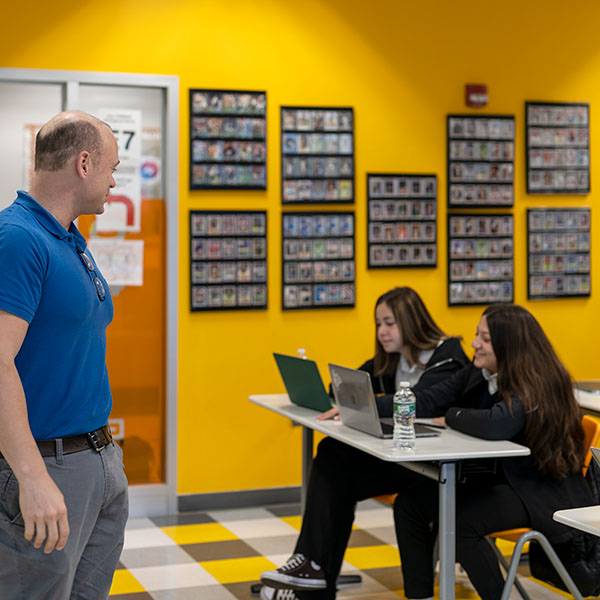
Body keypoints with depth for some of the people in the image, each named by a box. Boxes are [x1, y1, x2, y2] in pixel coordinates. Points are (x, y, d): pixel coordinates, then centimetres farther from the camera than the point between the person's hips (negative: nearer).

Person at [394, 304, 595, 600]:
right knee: (409, 504, 0)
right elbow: (429, 401, 4)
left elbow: (495, 425, -39)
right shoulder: (477, 374, 3)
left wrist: (451, 417, -19)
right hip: (495, 477, 9)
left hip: (542, 491, -9)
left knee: (459, 521, -28)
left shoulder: (535, 387, -22)